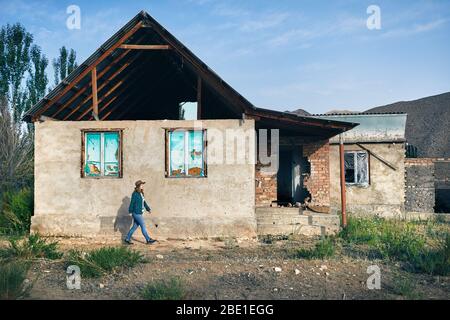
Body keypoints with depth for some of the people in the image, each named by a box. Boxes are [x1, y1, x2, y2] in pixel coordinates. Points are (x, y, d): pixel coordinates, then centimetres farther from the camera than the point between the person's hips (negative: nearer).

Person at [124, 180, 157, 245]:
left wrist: (148, 209, 13)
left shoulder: (141, 193, 13)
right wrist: (130, 211, -16)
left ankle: (127, 239, 21)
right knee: (143, 225, -4)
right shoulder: (135, 194, -14)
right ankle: (148, 240, 3)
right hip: (136, 213, -9)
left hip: (139, 213, 9)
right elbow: (132, 203, -16)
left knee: (135, 226, 13)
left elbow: (144, 202, 18)